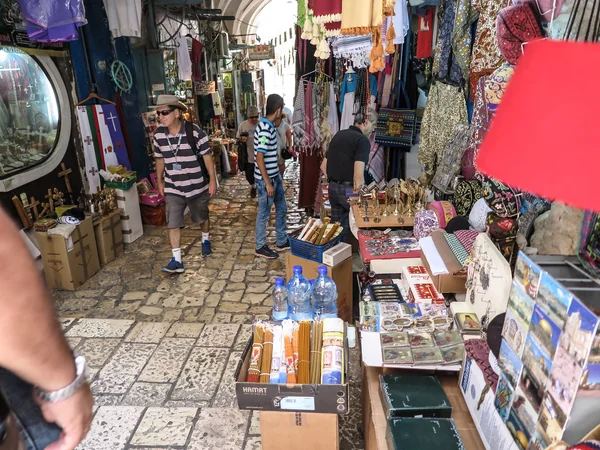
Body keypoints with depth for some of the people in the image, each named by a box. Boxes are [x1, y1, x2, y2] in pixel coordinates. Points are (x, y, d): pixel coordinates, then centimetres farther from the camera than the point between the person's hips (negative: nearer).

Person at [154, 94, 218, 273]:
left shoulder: (194, 131, -17)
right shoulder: (158, 134, -5)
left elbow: (207, 156, -10)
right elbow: (160, 159, 9)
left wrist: (212, 180, -10)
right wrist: (160, 181, 14)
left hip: (197, 186, -2)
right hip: (173, 188, 2)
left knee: (202, 218, 18)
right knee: (173, 224, -3)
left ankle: (206, 241, 47)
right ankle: (177, 260, 4)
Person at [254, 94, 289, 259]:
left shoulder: (269, 126, 7)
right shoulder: (265, 130, -23)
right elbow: (259, 158, -25)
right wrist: (267, 183, -23)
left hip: (275, 176, 10)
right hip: (266, 179, -10)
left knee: (281, 208, 19)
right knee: (264, 213, 4)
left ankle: (282, 242, 33)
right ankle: (260, 247, 21)